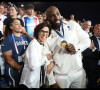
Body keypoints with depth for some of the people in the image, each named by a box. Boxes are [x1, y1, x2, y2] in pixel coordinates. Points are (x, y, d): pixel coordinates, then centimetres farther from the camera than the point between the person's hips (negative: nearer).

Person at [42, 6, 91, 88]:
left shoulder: (73, 25, 2)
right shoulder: (47, 36, -4)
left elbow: (86, 40, 2)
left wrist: (76, 47, -19)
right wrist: (52, 82, -7)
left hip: (79, 72, 2)